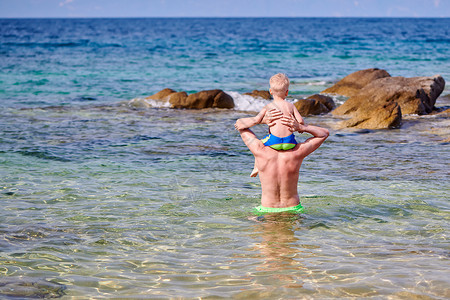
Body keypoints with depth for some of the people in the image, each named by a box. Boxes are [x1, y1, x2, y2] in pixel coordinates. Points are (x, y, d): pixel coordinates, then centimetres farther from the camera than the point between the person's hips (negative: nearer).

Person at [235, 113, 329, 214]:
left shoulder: (260, 152, -17)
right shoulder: (296, 153, -15)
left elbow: (240, 125, 0)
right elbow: (324, 133, 0)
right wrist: (300, 127, -14)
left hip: (267, 211, 0)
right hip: (293, 209, 0)